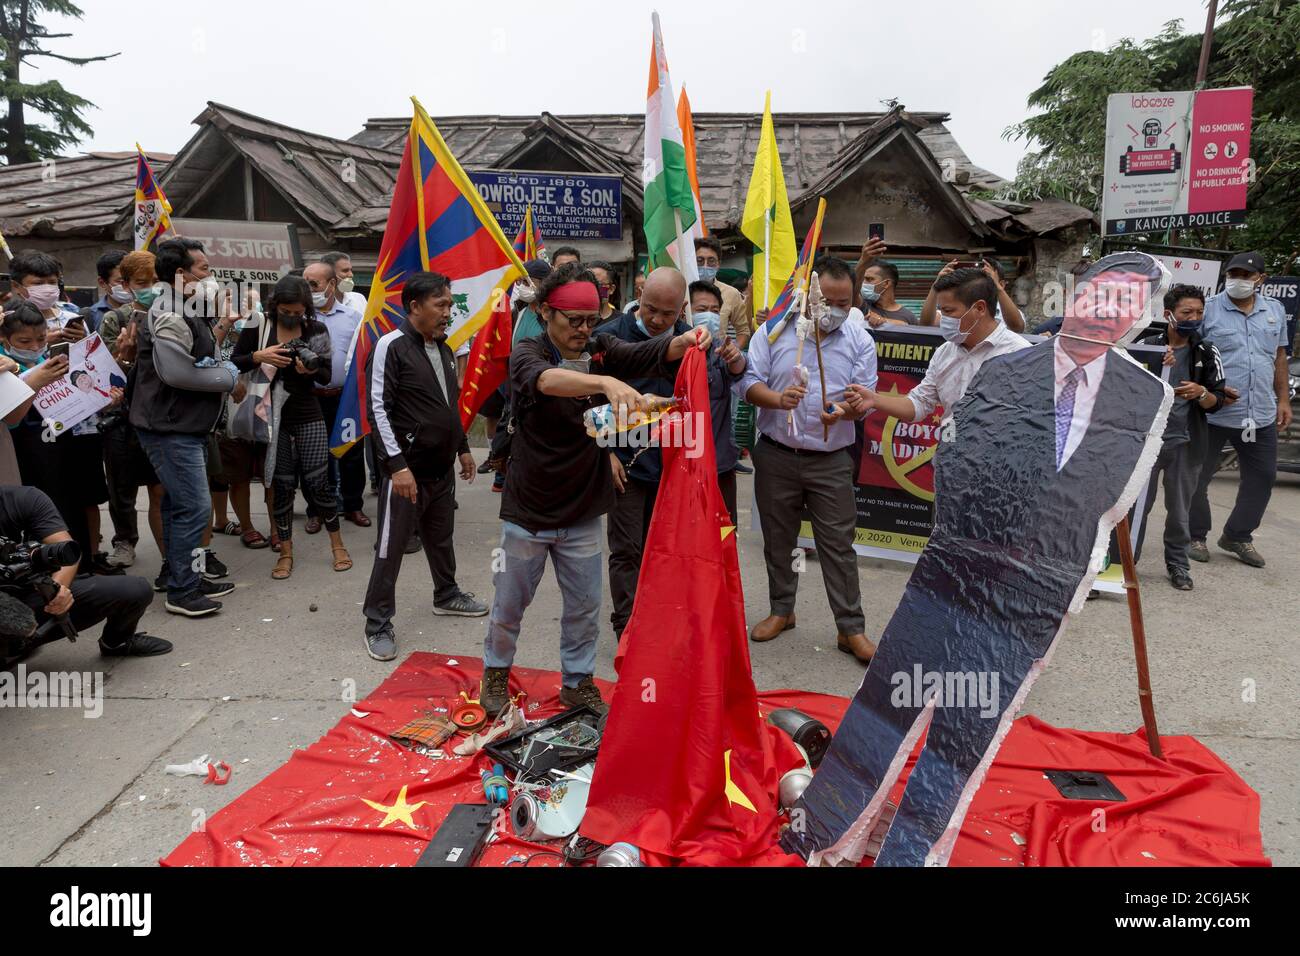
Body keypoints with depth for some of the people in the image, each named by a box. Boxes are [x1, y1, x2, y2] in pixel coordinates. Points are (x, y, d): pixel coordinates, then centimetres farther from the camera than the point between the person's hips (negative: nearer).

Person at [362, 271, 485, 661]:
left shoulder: (443, 349, 11)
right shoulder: (392, 346, -13)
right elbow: (377, 408, -17)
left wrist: (462, 447, 23)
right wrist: (397, 464, -22)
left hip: (441, 466, 8)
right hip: (407, 467, -8)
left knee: (441, 536, 21)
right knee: (391, 546, -1)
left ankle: (446, 595, 39)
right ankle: (378, 624, 9)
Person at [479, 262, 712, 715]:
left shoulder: (601, 350, -2)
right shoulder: (527, 353, -14)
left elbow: (650, 353, -19)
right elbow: (546, 380, -38)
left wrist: (683, 342, -41)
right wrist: (607, 382, -55)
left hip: (583, 512, 3)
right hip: (527, 510, -3)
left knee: (584, 606, 15)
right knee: (509, 604, 14)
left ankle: (578, 681, 35)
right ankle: (496, 673, 38)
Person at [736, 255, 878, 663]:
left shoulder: (859, 340, 0)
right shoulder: (775, 329, -2)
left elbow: (866, 398, -1)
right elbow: (748, 382, -5)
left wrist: (846, 409, -25)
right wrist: (777, 399, -26)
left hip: (832, 460, 0)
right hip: (776, 455, 1)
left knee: (838, 545, 2)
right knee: (778, 538, 14)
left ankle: (851, 629, 12)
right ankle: (781, 610, 32)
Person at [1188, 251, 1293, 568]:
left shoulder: (1275, 310, 11)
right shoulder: (1208, 309, -4)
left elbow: (1279, 357, 17)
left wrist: (1283, 400, 15)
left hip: (1261, 415, 5)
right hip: (1212, 412, -5)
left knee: (1262, 477, 12)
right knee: (1197, 477, 3)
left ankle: (1238, 536, 27)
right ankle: (1195, 536, 20)